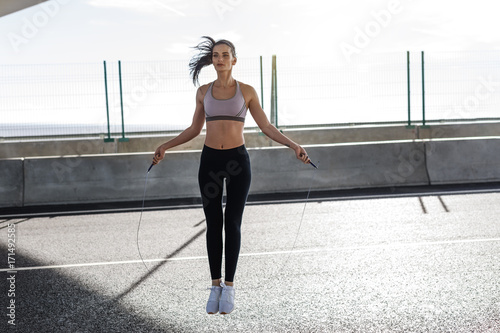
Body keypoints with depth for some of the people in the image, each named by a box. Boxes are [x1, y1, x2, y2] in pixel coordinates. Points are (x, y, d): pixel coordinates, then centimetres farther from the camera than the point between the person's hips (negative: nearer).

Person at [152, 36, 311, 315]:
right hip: (210, 161, 2)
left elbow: (267, 127, 2)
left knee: (233, 224, 1)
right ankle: (216, 286, 15)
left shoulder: (247, 91, 1)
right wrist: (166, 146, 6)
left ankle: (229, 286, 12)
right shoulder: (204, 91, 7)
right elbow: (194, 129, 15)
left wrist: (294, 145, -9)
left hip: (238, 160, -2)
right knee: (213, 224, 4)